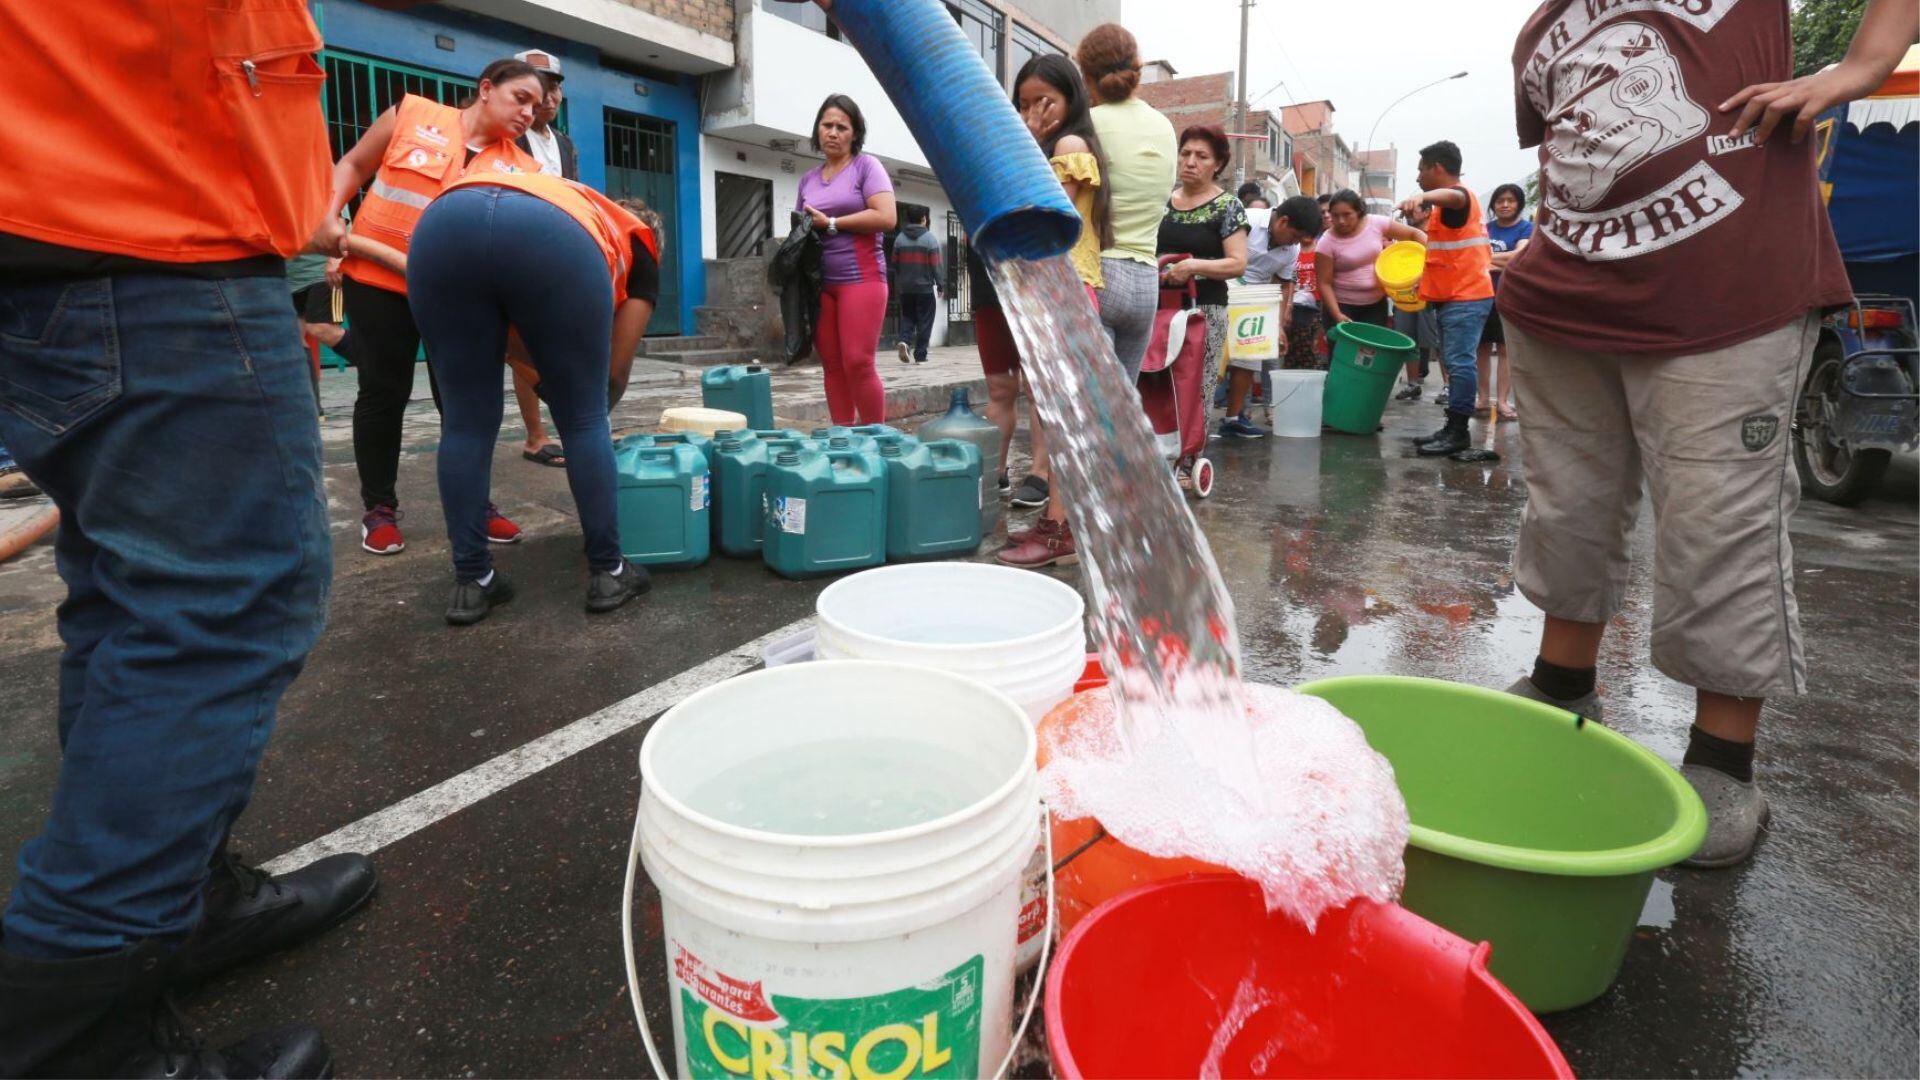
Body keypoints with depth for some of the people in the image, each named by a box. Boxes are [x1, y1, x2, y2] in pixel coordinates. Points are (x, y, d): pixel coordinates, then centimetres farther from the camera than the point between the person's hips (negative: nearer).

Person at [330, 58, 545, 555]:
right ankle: (379, 508, 14)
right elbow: (353, 166, 8)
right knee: (384, 392, 3)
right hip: (378, 281, -1)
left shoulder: (518, 168, 2)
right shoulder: (412, 115, 0)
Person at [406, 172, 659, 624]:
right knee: (584, 420, 12)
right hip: (551, 239, -4)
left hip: (443, 225, 4)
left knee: (467, 420, 14)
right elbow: (615, 371, 27)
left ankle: (471, 583, 21)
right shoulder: (638, 245, 33)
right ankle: (608, 573, 21)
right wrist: (596, 405, 46)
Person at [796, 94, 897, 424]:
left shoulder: (866, 165, 2)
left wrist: (831, 223, -8)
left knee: (858, 363, -11)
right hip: (818, 283, 5)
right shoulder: (808, 179, 18)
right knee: (832, 365, 4)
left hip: (860, 278, -5)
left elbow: (886, 218, -11)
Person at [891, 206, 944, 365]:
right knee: (924, 322, 4)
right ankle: (920, 355, 4)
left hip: (905, 288, 3)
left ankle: (904, 341, -11)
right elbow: (936, 264, -9)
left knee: (907, 317, 14)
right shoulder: (930, 238, -7)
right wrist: (940, 284, -1)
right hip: (925, 287, -3)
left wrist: (897, 285, 18)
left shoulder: (899, 238, 4)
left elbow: (895, 264, 8)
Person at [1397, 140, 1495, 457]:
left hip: (1465, 297, -11)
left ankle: (1458, 431, -12)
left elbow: (1451, 195, -38)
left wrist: (1423, 197, -58)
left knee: (1460, 362, -12)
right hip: (1451, 296, 11)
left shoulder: (1460, 196, -11)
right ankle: (1453, 428, 16)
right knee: (1455, 362, 11)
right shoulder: (1449, 206, 22)